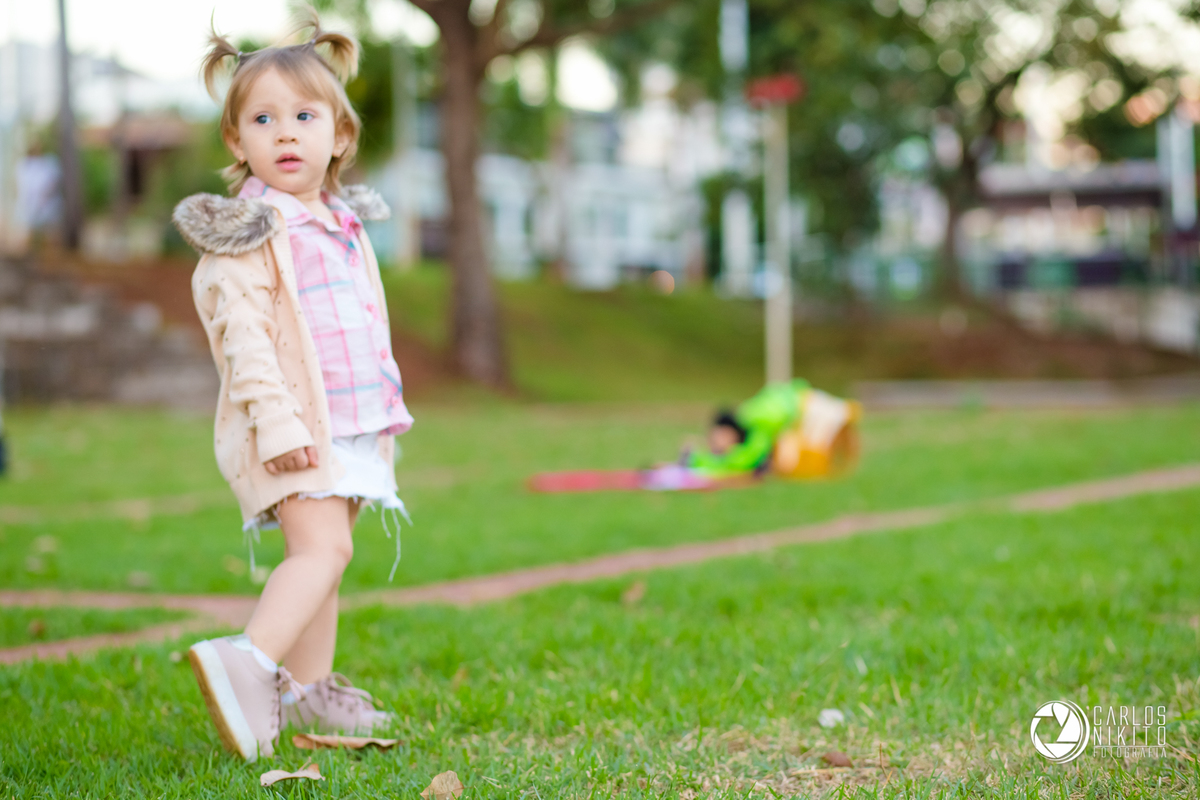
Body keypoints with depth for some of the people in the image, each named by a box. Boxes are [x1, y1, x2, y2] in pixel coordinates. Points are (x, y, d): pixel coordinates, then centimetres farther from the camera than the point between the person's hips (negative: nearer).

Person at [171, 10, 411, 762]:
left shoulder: (344, 225, 16)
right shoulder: (247, 232, -10)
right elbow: (244, 334, -18)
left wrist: (385, 413, 23)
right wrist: (276, 420, -27)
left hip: (353, 419, 8)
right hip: (293, 424, -8)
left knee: (323, 553, 12)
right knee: (323, 546, -23)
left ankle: (309, 688, 19)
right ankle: (245, 661, -34)